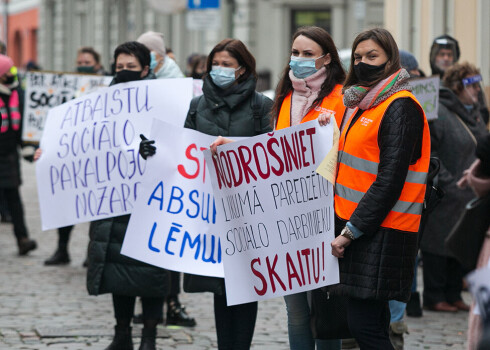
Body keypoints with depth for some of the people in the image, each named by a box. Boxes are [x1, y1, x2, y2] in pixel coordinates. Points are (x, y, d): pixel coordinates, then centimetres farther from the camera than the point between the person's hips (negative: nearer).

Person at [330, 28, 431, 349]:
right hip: (354, 227, 9)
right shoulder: (364, 104, 18)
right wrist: (345, 226, 12)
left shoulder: (400, 108, -11)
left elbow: (389, 182, -17)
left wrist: (351, 232, -16)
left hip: (381, 234, -9)